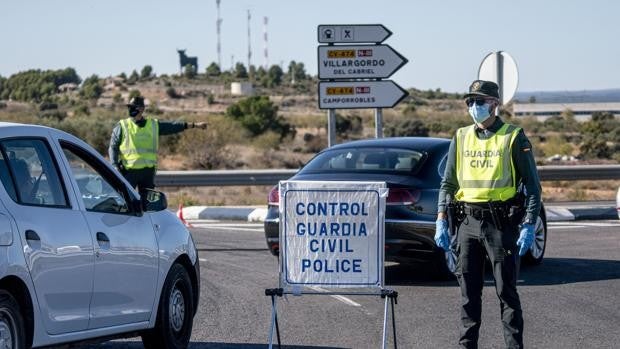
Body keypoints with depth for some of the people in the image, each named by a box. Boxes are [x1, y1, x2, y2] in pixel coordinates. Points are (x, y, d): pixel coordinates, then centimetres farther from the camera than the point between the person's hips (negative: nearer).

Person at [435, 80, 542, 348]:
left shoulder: (513, 138, -1)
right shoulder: (461, 138, 12)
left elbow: (532, 184, -3)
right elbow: (448, 182, 15)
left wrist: (529, 226, -11)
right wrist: (441, 220, 4)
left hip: (501, 222, -4)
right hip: (468, 221, 4)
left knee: (506, 290, -2)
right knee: (468, 291, 7)